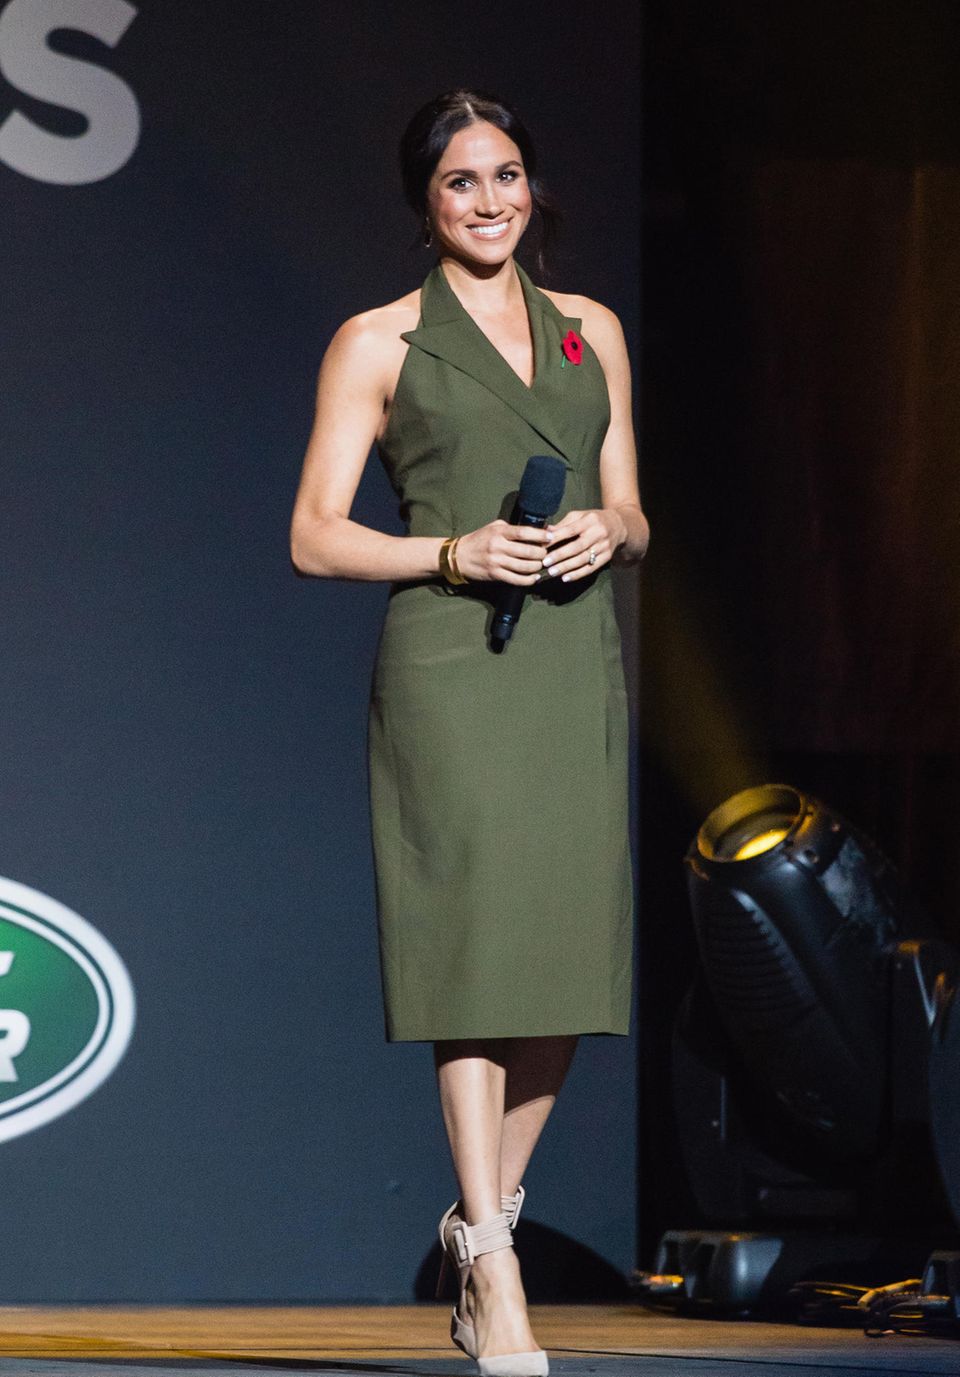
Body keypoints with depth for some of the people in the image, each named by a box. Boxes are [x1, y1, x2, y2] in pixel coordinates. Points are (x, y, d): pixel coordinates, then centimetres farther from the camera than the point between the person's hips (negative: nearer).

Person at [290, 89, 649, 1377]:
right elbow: (316, 536, 1)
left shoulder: (592, 330, 16)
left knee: (567, 951, 2)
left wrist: (609, 531, -5)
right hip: (449, 665, -4)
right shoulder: (377, 343, 4)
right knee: (477, 946, -10)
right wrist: (453, 553, -13)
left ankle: (486, 1220, 17)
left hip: (575, 664, 4)